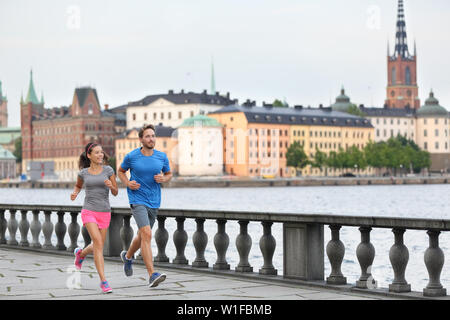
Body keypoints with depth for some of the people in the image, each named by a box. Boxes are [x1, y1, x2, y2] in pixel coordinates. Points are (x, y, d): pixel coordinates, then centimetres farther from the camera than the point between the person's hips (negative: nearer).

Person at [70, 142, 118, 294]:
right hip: (89, 212, -2)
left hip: (104, 213, 2)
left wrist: (110, 185, -19)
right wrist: (75, 193, 1)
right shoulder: (83, 172, 3)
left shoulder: (108, 170, 0)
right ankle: (103, 281, -17)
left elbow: (115, 192, 3)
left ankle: (81, 253, 48)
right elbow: (78, 186, 23)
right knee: (98, 243, -20)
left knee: (97, 247, 12)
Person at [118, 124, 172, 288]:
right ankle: (152, 275, -24)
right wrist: (127, 183, -8)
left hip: (154, 202, 5)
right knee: (147, 234, -20)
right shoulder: (131, 156, -6)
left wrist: (163, 178, -7)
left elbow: (169, 174, 16)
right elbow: (120, 171, 12)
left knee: (142, 235, 20)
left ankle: (128, 256, 51)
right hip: (138, 199, -5)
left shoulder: (162, 157, 1)